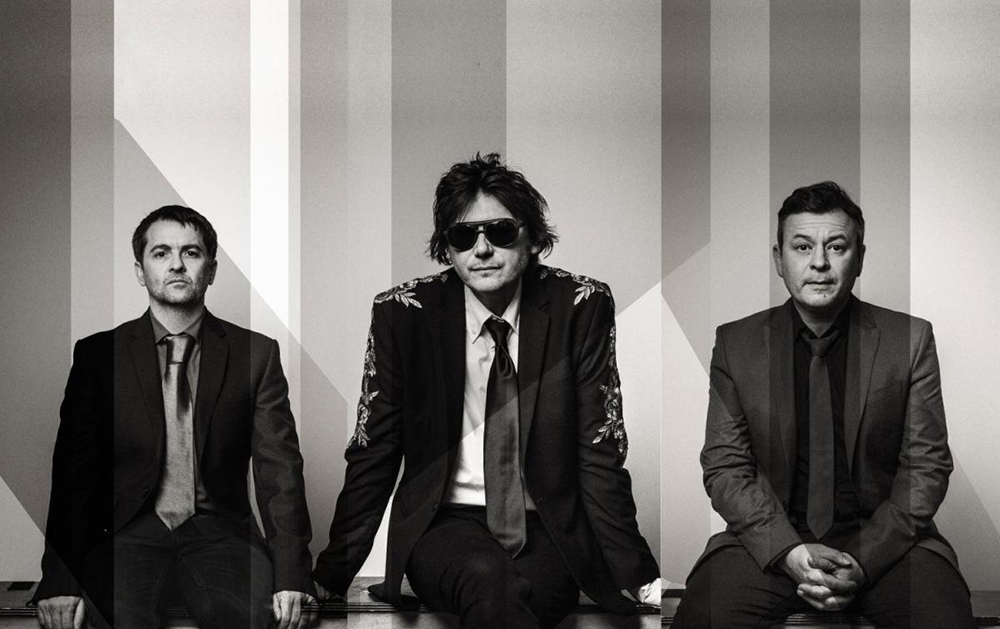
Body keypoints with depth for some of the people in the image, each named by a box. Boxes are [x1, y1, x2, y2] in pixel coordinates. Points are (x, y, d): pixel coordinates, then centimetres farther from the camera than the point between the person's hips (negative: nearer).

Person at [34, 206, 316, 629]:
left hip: (218, 529, 1)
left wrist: (291, 575, -12)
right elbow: (74, 470, 2)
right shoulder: (98, 354, 7)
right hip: (128, 531, -1)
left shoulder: (255, 354, 8)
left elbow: (279, 468, 2)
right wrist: (60, 579, -12)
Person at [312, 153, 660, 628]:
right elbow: (372, 454, 3)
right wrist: (331, 574, 0)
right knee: (486, 579, -34)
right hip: (444, 523, 0)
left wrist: (636, 573, -4)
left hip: (550, 532, 1)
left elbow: (600, 452, 0)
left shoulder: (581, 306, -2)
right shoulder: (401, 314, -2)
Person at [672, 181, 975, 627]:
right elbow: (725, 467, 1)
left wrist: (864, 561, -13)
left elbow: (926, 466, 0)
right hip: (770, 537, 0)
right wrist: (791, 552, -14)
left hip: (885, 538, 0)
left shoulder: (910, 340, 2)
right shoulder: (735, 344, 4)